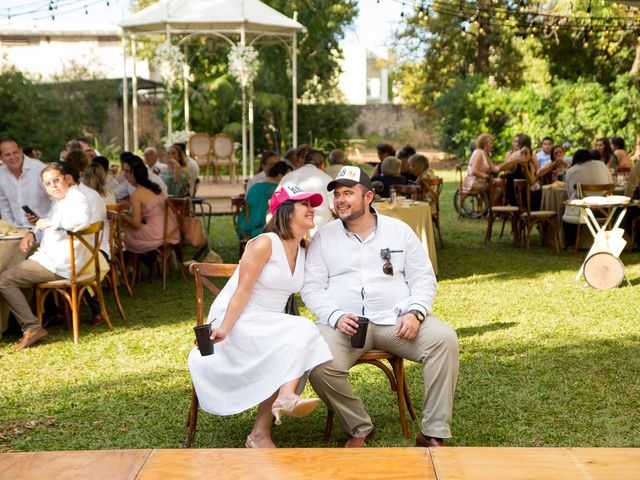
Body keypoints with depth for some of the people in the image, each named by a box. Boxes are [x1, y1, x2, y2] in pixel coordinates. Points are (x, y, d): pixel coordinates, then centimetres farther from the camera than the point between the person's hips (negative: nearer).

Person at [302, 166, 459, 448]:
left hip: (395, 318, 1)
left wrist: (415, 313, -9)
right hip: (343, 322, -1)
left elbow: (423, 278, 10)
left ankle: (433, 433, -17)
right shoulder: (323, 237, 11)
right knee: (318, 363, -31)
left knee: (444, 339, -25)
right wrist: (337, 317, -14)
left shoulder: (399, 230, 13)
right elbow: (312, 288, 5)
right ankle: (358, 429, -5)